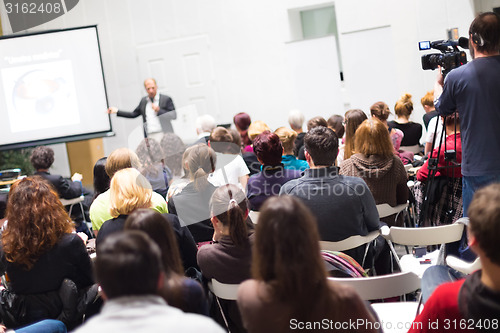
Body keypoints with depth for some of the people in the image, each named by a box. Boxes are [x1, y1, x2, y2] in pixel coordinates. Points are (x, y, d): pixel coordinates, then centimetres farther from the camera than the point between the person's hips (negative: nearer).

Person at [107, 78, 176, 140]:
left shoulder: (166, 99, 1)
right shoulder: (143, 101, 16)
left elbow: (173, 116, -3)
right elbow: (133, 114, 24)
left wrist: (159, 110, -12)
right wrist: (117, 111, 20)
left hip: (164, 135, -4)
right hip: (150, 137, 4)